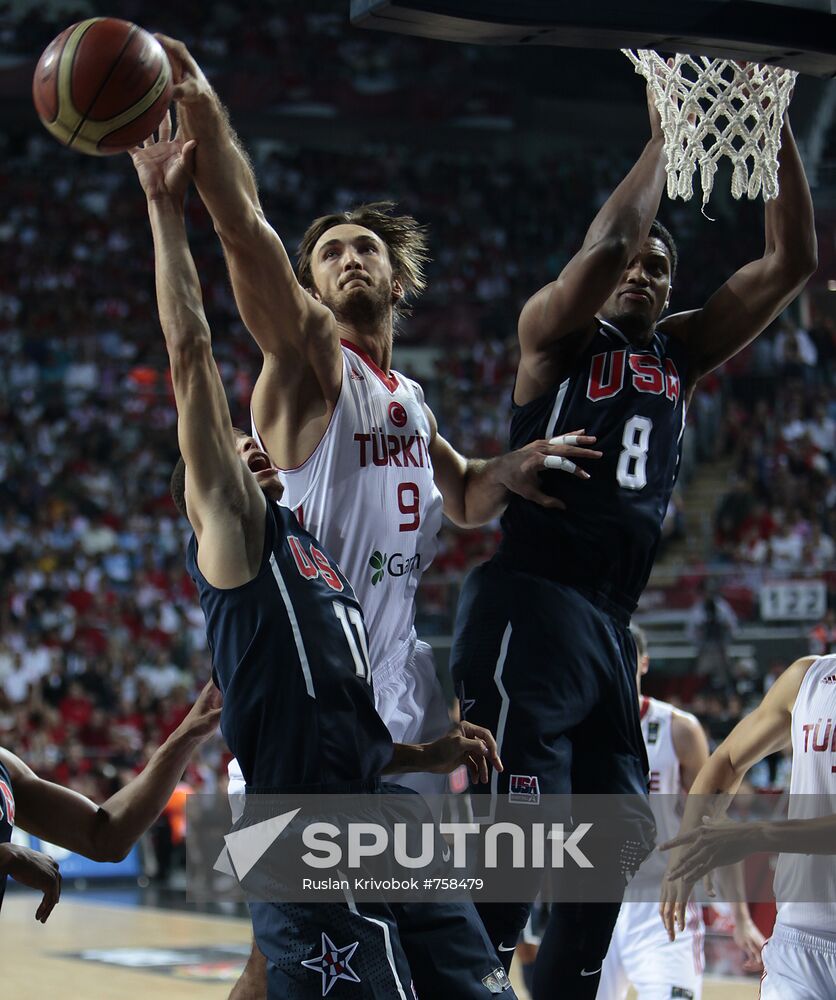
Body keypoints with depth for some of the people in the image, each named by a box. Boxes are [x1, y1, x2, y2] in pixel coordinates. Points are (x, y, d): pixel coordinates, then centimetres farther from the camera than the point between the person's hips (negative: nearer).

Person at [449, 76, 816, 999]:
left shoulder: (680, 353, 18)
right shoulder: (555, 332, 3)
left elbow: (793, 259, 11)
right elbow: (608, 240, -18)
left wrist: (775, 124, 4)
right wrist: (666, 132, -7)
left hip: (611, 625, 7)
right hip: (530, 607, -7)